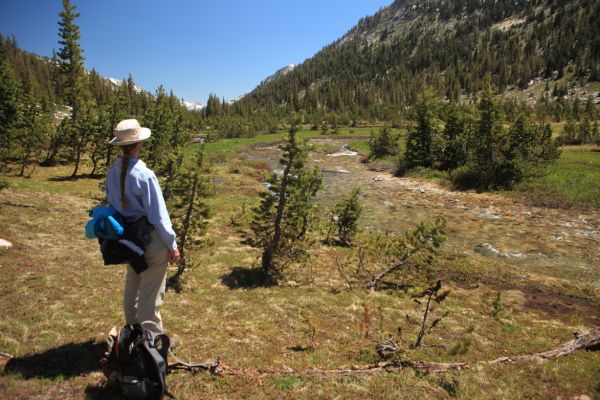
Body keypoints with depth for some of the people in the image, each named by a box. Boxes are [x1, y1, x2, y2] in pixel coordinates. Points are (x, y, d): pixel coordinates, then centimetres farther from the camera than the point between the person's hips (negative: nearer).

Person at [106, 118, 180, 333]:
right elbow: (158, 216, -19)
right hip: (152, 240, -7)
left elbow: (112, 205, 8)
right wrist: (172, 246, -9)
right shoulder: (144, 175, -24)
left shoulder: (112, 172, -4)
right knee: (151, 294, 5)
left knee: (132, 286, 24)